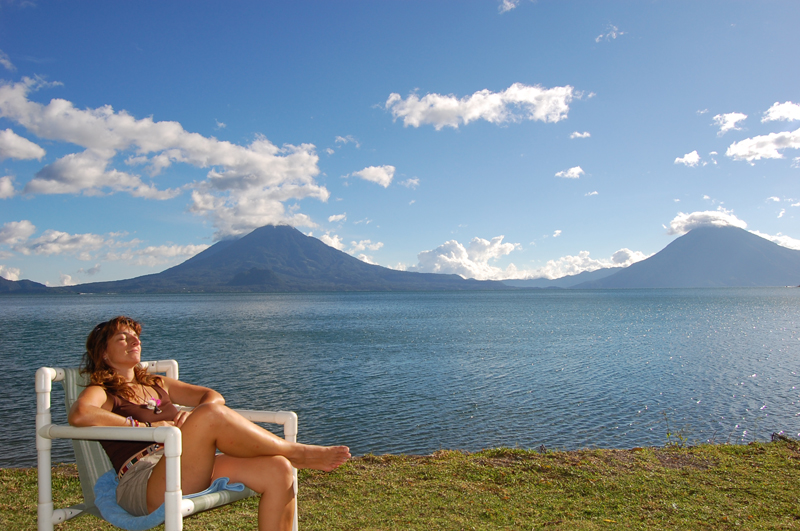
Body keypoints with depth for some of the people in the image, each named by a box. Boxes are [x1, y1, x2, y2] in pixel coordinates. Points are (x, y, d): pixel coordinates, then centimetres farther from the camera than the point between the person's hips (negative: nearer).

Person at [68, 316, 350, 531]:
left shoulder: (156, 385, 28)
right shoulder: (102, 392, 9)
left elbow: (214, 396, 24)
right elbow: (79, 415, -16)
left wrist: (188, 418, 1)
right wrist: (146, 425, -10)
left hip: (192, 472, 7)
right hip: (144, 485, -7)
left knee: (278, 471, -18)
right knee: (211, 414, -33)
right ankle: (297, 453, -13)